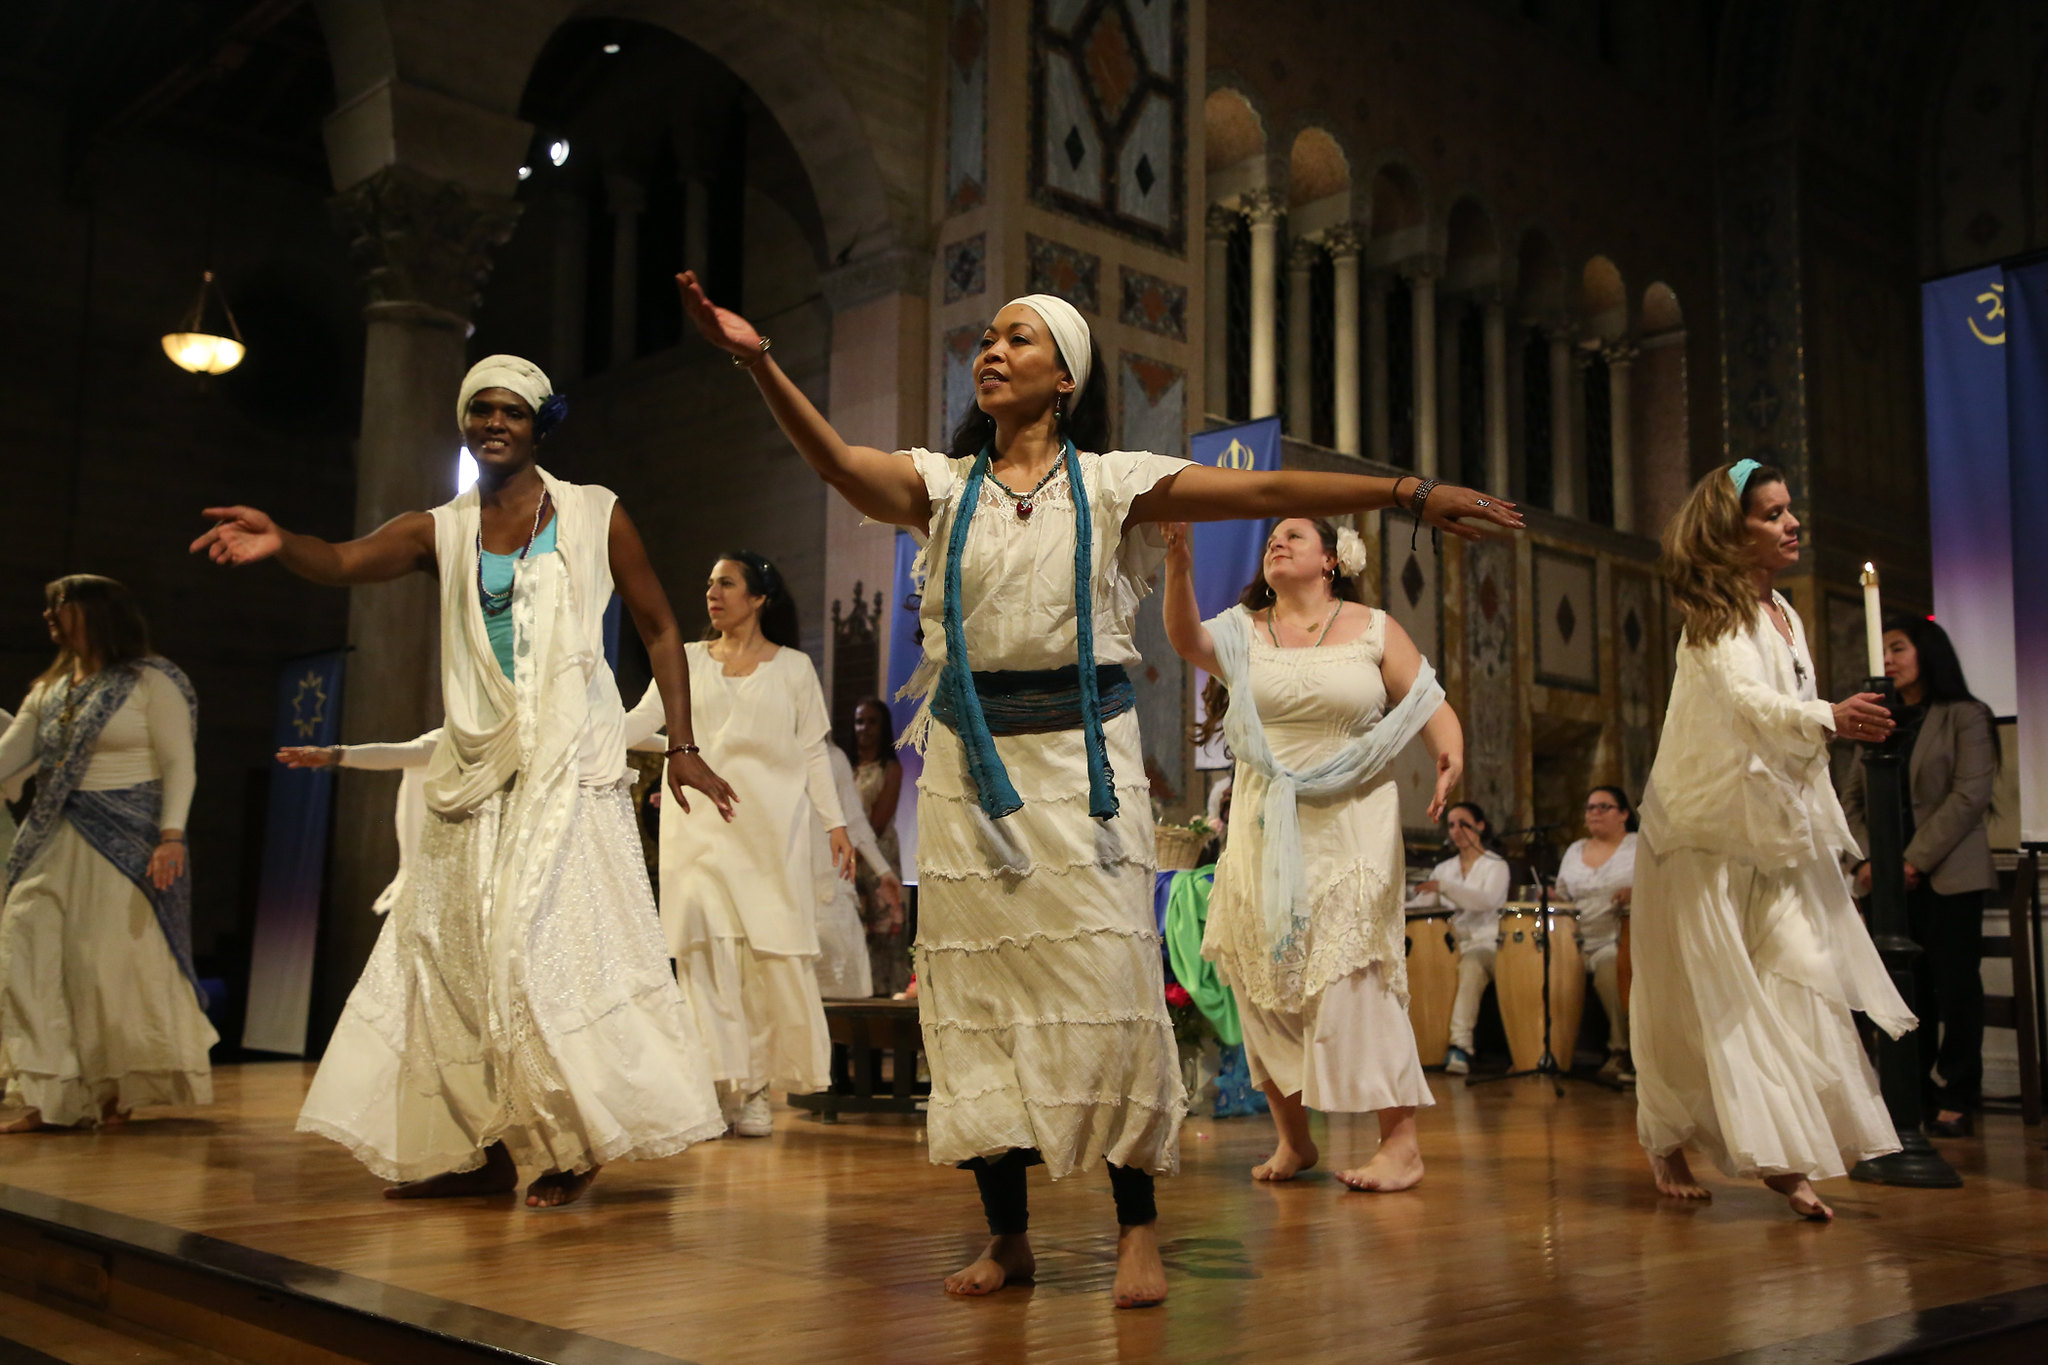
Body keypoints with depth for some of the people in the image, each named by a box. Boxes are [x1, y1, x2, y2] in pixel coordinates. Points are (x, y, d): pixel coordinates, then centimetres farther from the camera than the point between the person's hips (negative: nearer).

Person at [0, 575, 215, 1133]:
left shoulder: (151, 682, -2)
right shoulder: (49, 690, 16)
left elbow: (178, 763, -7)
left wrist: (172, 835, -18)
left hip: (125, 843, -6)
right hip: (53, 844, 6)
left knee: (113, 961, -4)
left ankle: (123, 1092, 14)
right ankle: (48, 1098, 5)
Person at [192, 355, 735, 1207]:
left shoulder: (594, 516, 5)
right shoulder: (440, 532, 10)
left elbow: (658, 628, 8)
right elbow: (348, 562, -10)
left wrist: (681, 745, 1)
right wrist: (281, 544, -33)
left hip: (568, 761, -4)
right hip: (476, 764, 4)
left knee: (546, 940, -12)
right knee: (454, 942, 3)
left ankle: (586, 1136, 1)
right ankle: (486, 1148, 12)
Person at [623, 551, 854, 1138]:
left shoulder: (793, 667, 11)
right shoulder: (687, 660, 15)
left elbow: (814, 751, 9)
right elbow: (641, 719, 4)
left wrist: (835, 821, 2)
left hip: (768, 825, -1)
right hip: (699, 821, 1)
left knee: (772, 948, -6)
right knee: (705, 943, -11)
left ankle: (755, 1088, 3)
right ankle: (721, 1082, -7)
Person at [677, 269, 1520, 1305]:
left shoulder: (1110, 483, 5)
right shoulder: (942, 485, 9)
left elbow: (1264, 491, -2)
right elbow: (837, 461, -9)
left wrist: (1409, 493, -8)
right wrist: (759, 364, -25)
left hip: (1082, 757, -2)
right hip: (972, 763, 2)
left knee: (1105, 981, -5)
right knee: (977, 989, 2)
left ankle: (1138, 1228, 8)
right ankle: (1006, 1234, 14)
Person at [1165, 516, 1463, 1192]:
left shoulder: (1375, 630, 4)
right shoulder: (1242, 632, 8)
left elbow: (1430, 704, 2)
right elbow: (1185, 639, -12)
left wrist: (1451, 756, -19)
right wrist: (1178, 563, -29)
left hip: (1352, 825, -3)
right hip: (1265, 831, 3)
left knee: (1352, 976, -11)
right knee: (1264, 983, 5)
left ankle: (1402, 1142, -4)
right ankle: (1293, 1138, 20)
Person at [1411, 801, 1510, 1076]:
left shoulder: (1496, 865, 6)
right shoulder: (1444, 868, 22)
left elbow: (1487, 900, -15)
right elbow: (1421, 904, 13)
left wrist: (1444, 886, -27)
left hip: (1484, 943, -4)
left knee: (1471, 965, -38)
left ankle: (1461, 1046, -47)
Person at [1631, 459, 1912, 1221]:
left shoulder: (1783, 612, 15)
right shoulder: (1717, 615, -11)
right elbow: (1744, 699, -28)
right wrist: (1828, 718, -43)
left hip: (1775, 828, 7)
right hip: (1708, 831, -7)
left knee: (1796, 973, -6)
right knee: (1705, 995, -2)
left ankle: (1780, 1156, -5)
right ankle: (1668, 1144, 11)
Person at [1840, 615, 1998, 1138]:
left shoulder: (1964, 716, 1)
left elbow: (1970, 795, -10)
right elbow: (1852, 797, 12)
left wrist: (1917, 859, -15)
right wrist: (1864, 859, -4)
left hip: (1948, 874, -4)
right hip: (1888, 878, 5)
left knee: (1955, 984, -2)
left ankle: (1957, 1099, 5)